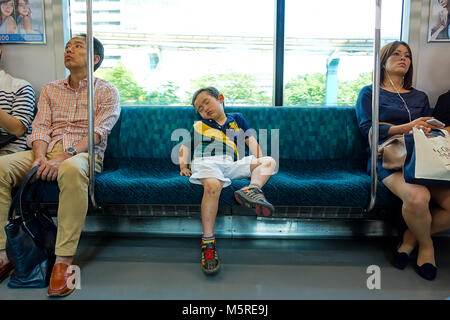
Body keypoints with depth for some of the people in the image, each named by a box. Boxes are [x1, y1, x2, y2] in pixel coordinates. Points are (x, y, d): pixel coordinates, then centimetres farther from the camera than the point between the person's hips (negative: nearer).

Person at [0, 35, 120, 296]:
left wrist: (64, 157, -22)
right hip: (47, 151, 5)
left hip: (83, 154, -4)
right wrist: (40, 156, -13)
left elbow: (98, 132, -7)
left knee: (72, 170, -41)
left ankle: (64, 261, -36)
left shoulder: (107, 91, 7)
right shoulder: (50, 89, 23)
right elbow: (41, 126, 10)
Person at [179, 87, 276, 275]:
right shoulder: (198, 126, 30)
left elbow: (251, 140, 23)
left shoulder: (237, 119, 31)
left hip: (232, 164, 3)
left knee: (269, 161, -12)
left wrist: (260, 161, 5)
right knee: (213, 186, -36)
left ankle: (252, 189, -43)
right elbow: (185, 147, 24)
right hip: (207, 161, -3)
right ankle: (208, 240, -34)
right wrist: (183, 164, 3)